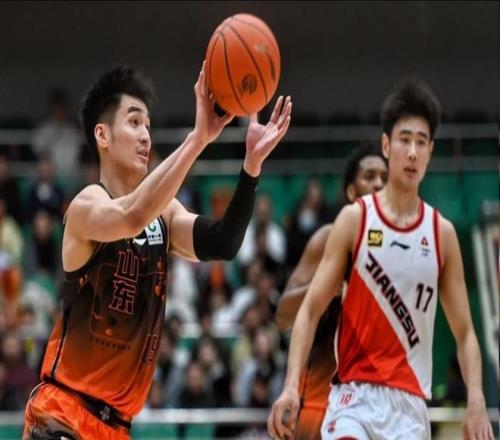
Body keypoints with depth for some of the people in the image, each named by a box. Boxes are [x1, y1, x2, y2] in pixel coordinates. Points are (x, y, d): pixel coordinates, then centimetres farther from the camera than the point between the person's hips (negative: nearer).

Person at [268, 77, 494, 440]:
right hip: (355, 394, -2)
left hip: (409, 401, 2)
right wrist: (291, 386, -13)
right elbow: (311, 310, 1)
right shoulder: (354, 219, 2)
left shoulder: (442, 233, 8)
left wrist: (476, 402, -5)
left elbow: (464, 332, 10)